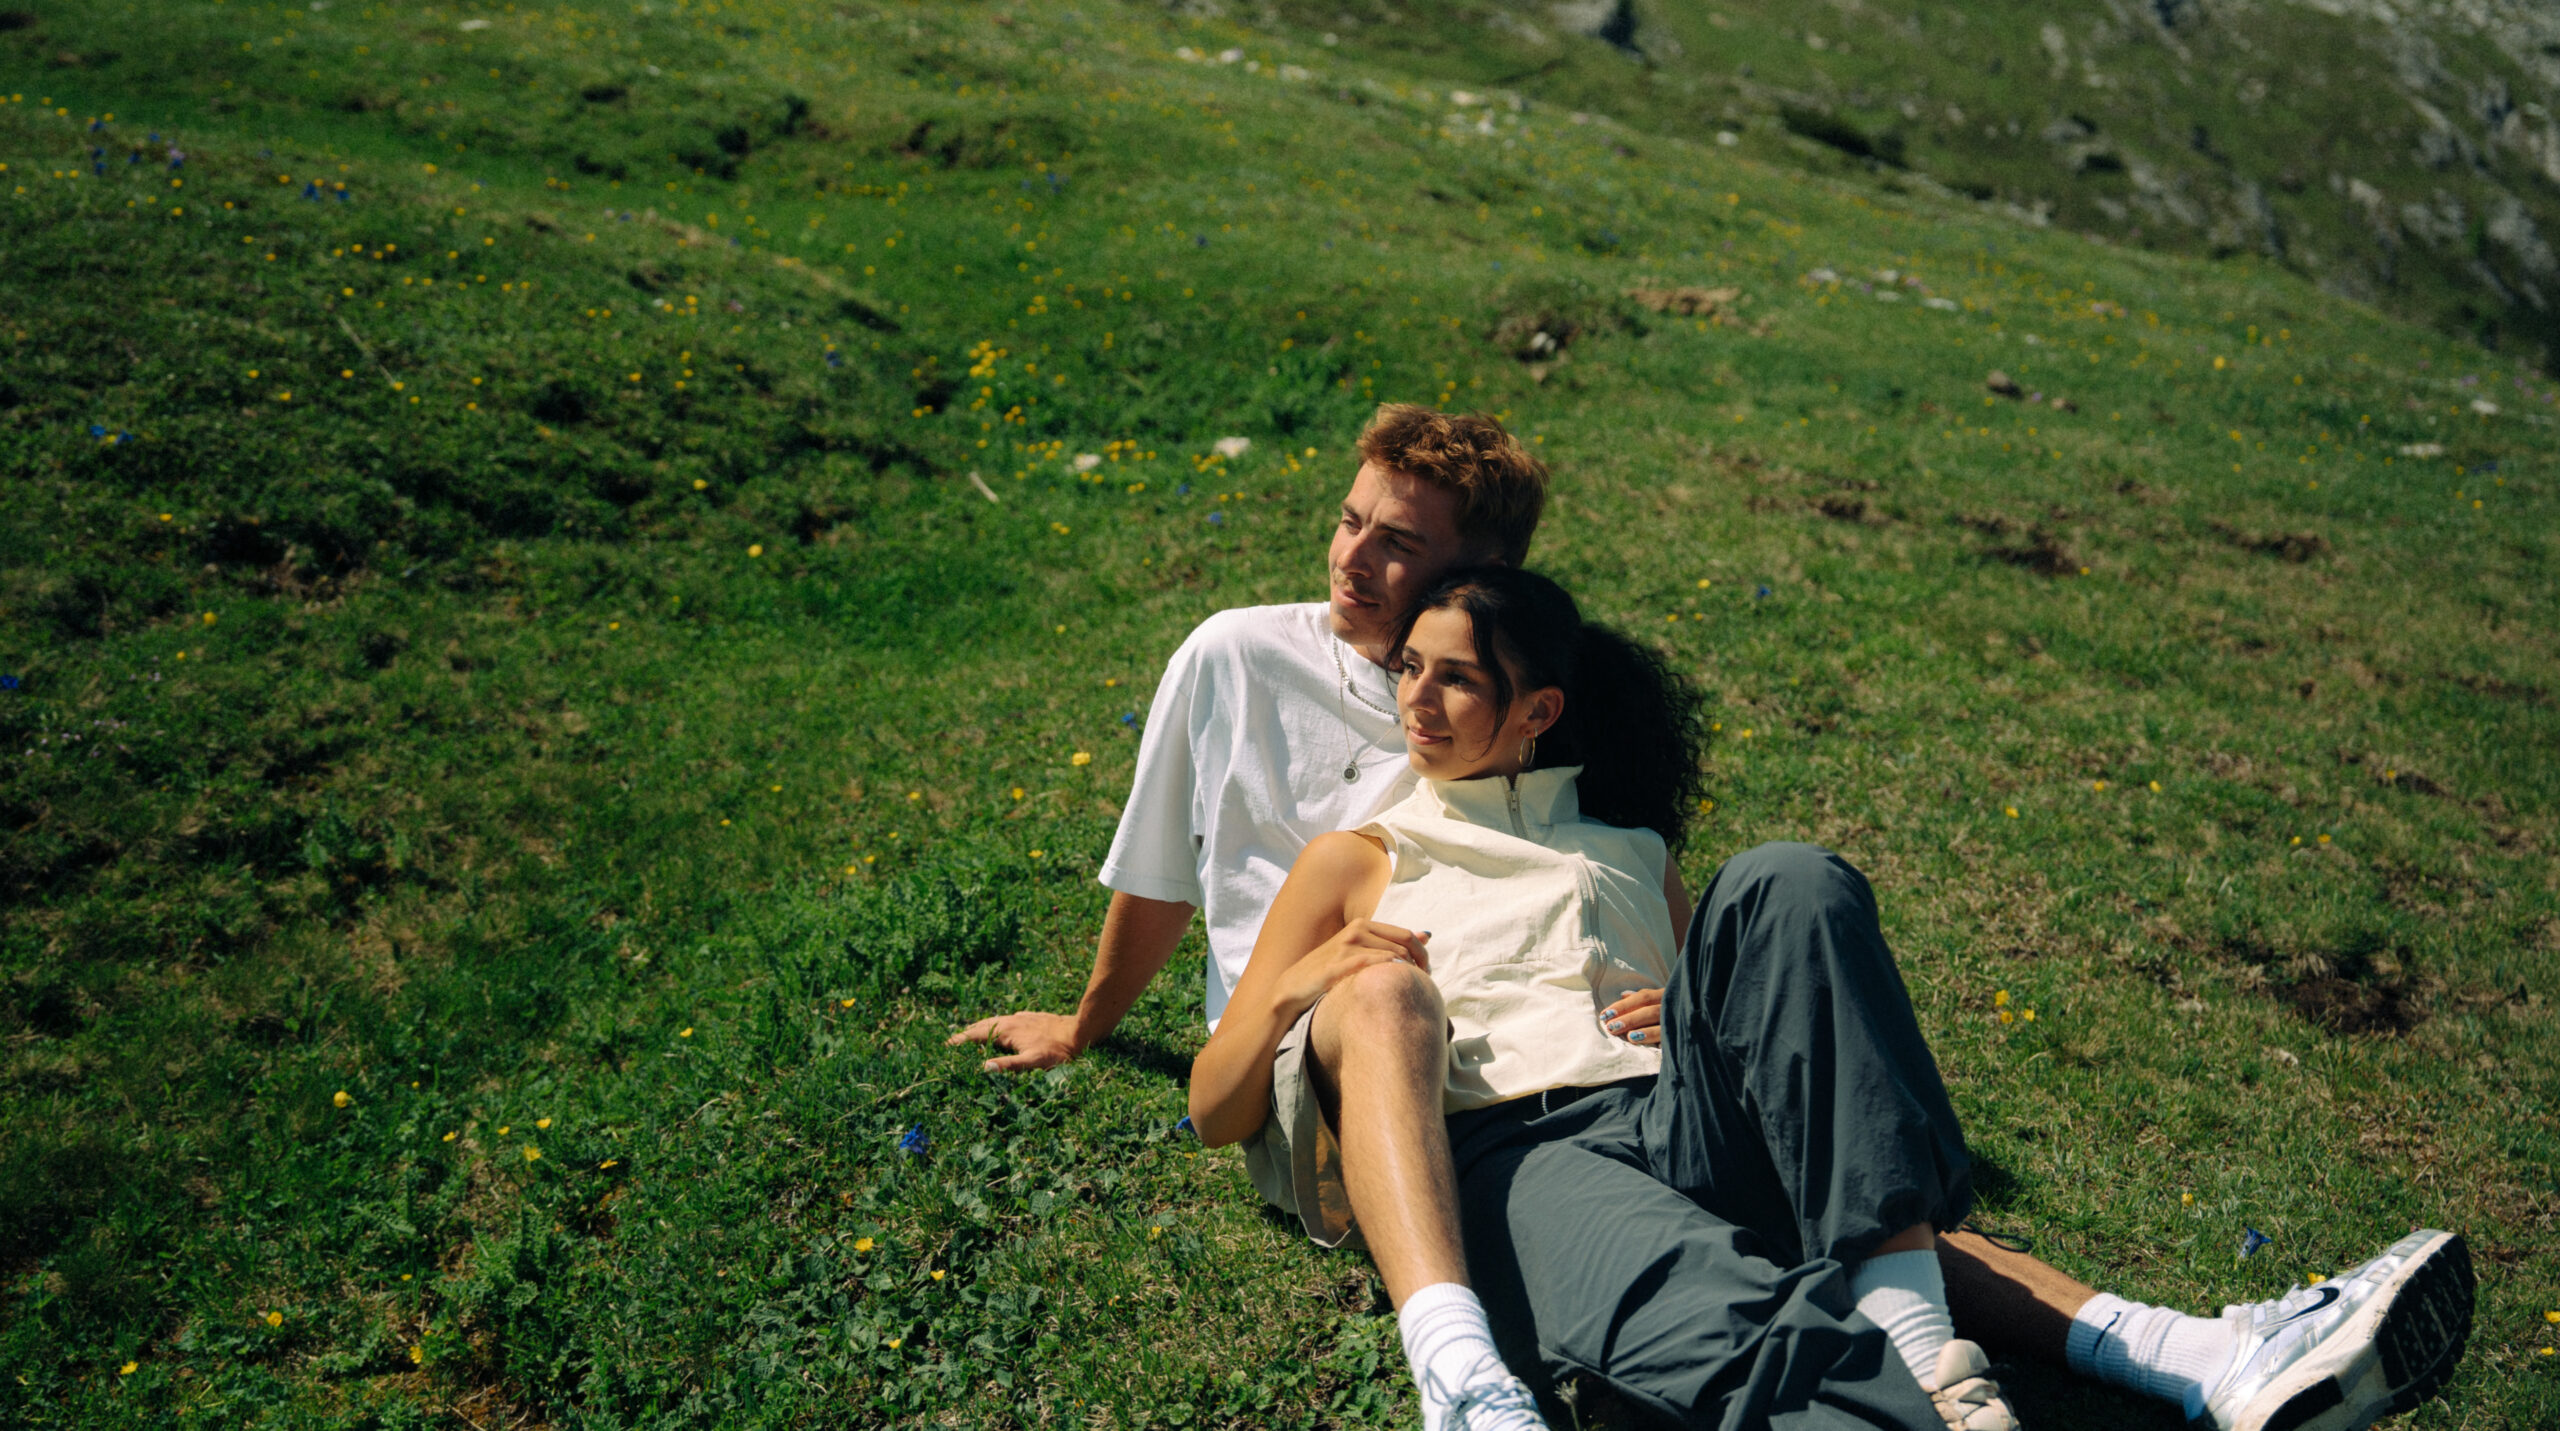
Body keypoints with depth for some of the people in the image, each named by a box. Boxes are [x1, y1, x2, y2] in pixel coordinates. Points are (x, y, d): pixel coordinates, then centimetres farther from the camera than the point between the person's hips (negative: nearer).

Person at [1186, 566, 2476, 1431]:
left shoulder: (1631, 855, 30)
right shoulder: (1354, 864, 24)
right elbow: (1215, 1107, 18)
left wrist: (1718, 1012, 3)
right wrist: (1294, 989, -4)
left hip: (1671, 1121, 3)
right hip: (1497, 1157, -3)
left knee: (1786, 886, -25)